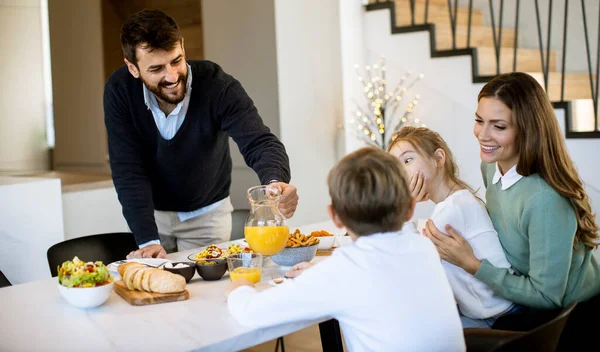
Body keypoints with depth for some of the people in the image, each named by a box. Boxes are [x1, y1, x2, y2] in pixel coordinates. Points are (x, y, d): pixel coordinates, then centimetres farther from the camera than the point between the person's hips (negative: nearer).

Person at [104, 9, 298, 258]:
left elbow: (260, 143, -36)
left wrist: (276, 182, -59)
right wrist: (147, 240, -32)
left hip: (207, 212, -1)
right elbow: (129, 171, -22)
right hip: (152, 213, 1)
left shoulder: (218, 86, -27)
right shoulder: (119, 90, -23)